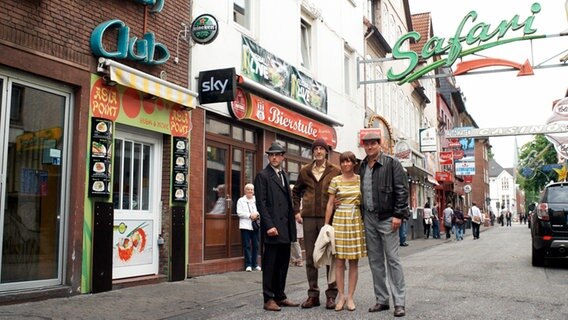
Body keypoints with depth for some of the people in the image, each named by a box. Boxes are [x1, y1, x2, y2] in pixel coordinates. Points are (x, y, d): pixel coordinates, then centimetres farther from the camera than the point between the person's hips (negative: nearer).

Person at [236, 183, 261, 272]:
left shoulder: (257, 200, 12)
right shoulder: (241, 200, 4)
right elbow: (239, 212, -5)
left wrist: (257, 214, -13)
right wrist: (250, 215, -13)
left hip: (255, 225, 3)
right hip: (245, 225, -3)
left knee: (256, 245, 5)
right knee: (247, 246, -2)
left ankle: (255, 264, 13)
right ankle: (248, 265, 4)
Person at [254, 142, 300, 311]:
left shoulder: (284, 175, 18)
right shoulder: (263, 175, -5)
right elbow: (261, 203, -12)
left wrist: (294, 215, 8)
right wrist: (269, 226, -18)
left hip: (286, 228, 7)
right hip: (272, 227, -7)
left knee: (283, 264, 11)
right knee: (270, 264, 1)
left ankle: (280, 296, 21)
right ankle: (268, 299, 9)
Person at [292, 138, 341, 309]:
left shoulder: (335, 171, 1)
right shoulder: (305, 171, 8)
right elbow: (296, 192, 19)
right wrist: (297, 211, 11)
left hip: (328, 217, -2)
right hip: (309, 217, 3)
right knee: (310, 257, 6)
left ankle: (331, 294, 12)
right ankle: (313, 294, 16)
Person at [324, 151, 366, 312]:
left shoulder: (361, 180, 5)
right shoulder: (335, 181, 2)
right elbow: (330, 204, 3)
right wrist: (326, 224, 0)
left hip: (356, 220, 1)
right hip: (340, 220, -1)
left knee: (354, 261, 4)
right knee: (339, 261, 0)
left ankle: (350, 297, 11)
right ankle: (341, 296, 9)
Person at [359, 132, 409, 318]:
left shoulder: (391, 163, -4)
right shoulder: (362, 167, 12)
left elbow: (402, 190, -9)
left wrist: (398, 215, -14)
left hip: (387, 218, -6)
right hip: (368, 218, 6)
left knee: (392, 259, -4)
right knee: (375, 260, 9)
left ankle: (399, 302, 2)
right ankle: (381, 300, 18)